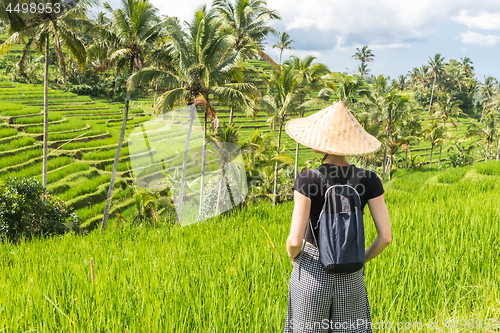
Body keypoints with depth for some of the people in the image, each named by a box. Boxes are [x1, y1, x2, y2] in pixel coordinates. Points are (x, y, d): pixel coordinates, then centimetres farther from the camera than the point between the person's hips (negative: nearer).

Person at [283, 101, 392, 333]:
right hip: (350, 277, 2)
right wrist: (360, 260, 10)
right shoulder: (369, 180, -9)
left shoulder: (307, 179, -18)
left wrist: (293, 256, 3)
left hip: (312, 273, -2)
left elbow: (295, 239, -20)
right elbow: (385, 236, -9)